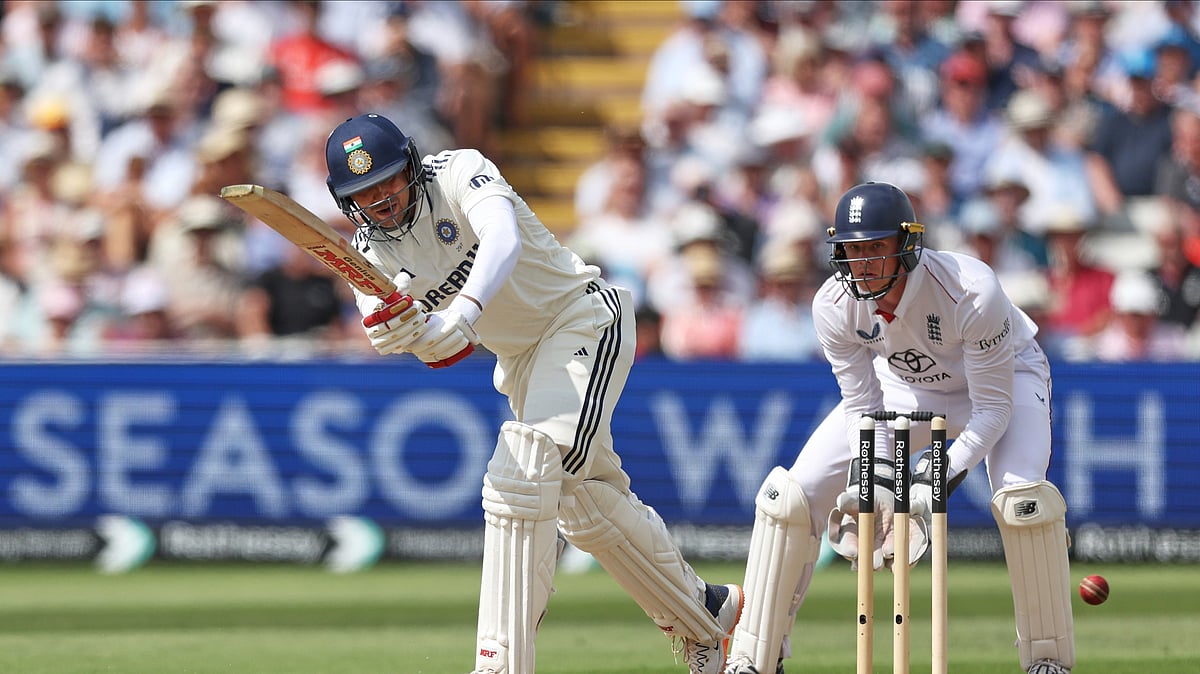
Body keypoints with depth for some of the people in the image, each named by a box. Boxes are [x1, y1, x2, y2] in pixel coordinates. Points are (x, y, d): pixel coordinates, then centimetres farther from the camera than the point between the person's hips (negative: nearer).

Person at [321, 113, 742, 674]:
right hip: (521, 360, 8)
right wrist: (393, 326, -46)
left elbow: (504, 239, -41)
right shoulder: (370, 249, -4)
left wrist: (463, 314, -58)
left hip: (585, 317, -8)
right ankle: (703, 616, 34)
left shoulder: (460, 173, -20)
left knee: (520, 478, -24)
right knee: (587, 506, 14)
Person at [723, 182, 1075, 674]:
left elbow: (993, 408, -31)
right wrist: (872, 487, -31)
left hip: (1004, 374, -4)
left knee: (1021, 499, -32)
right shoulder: (834, 306, -26)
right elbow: (863, 408, -15)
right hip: (905, 384, 4)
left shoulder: (973, 292, -39)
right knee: (791, 494, -9)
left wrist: (934, 485, -40)